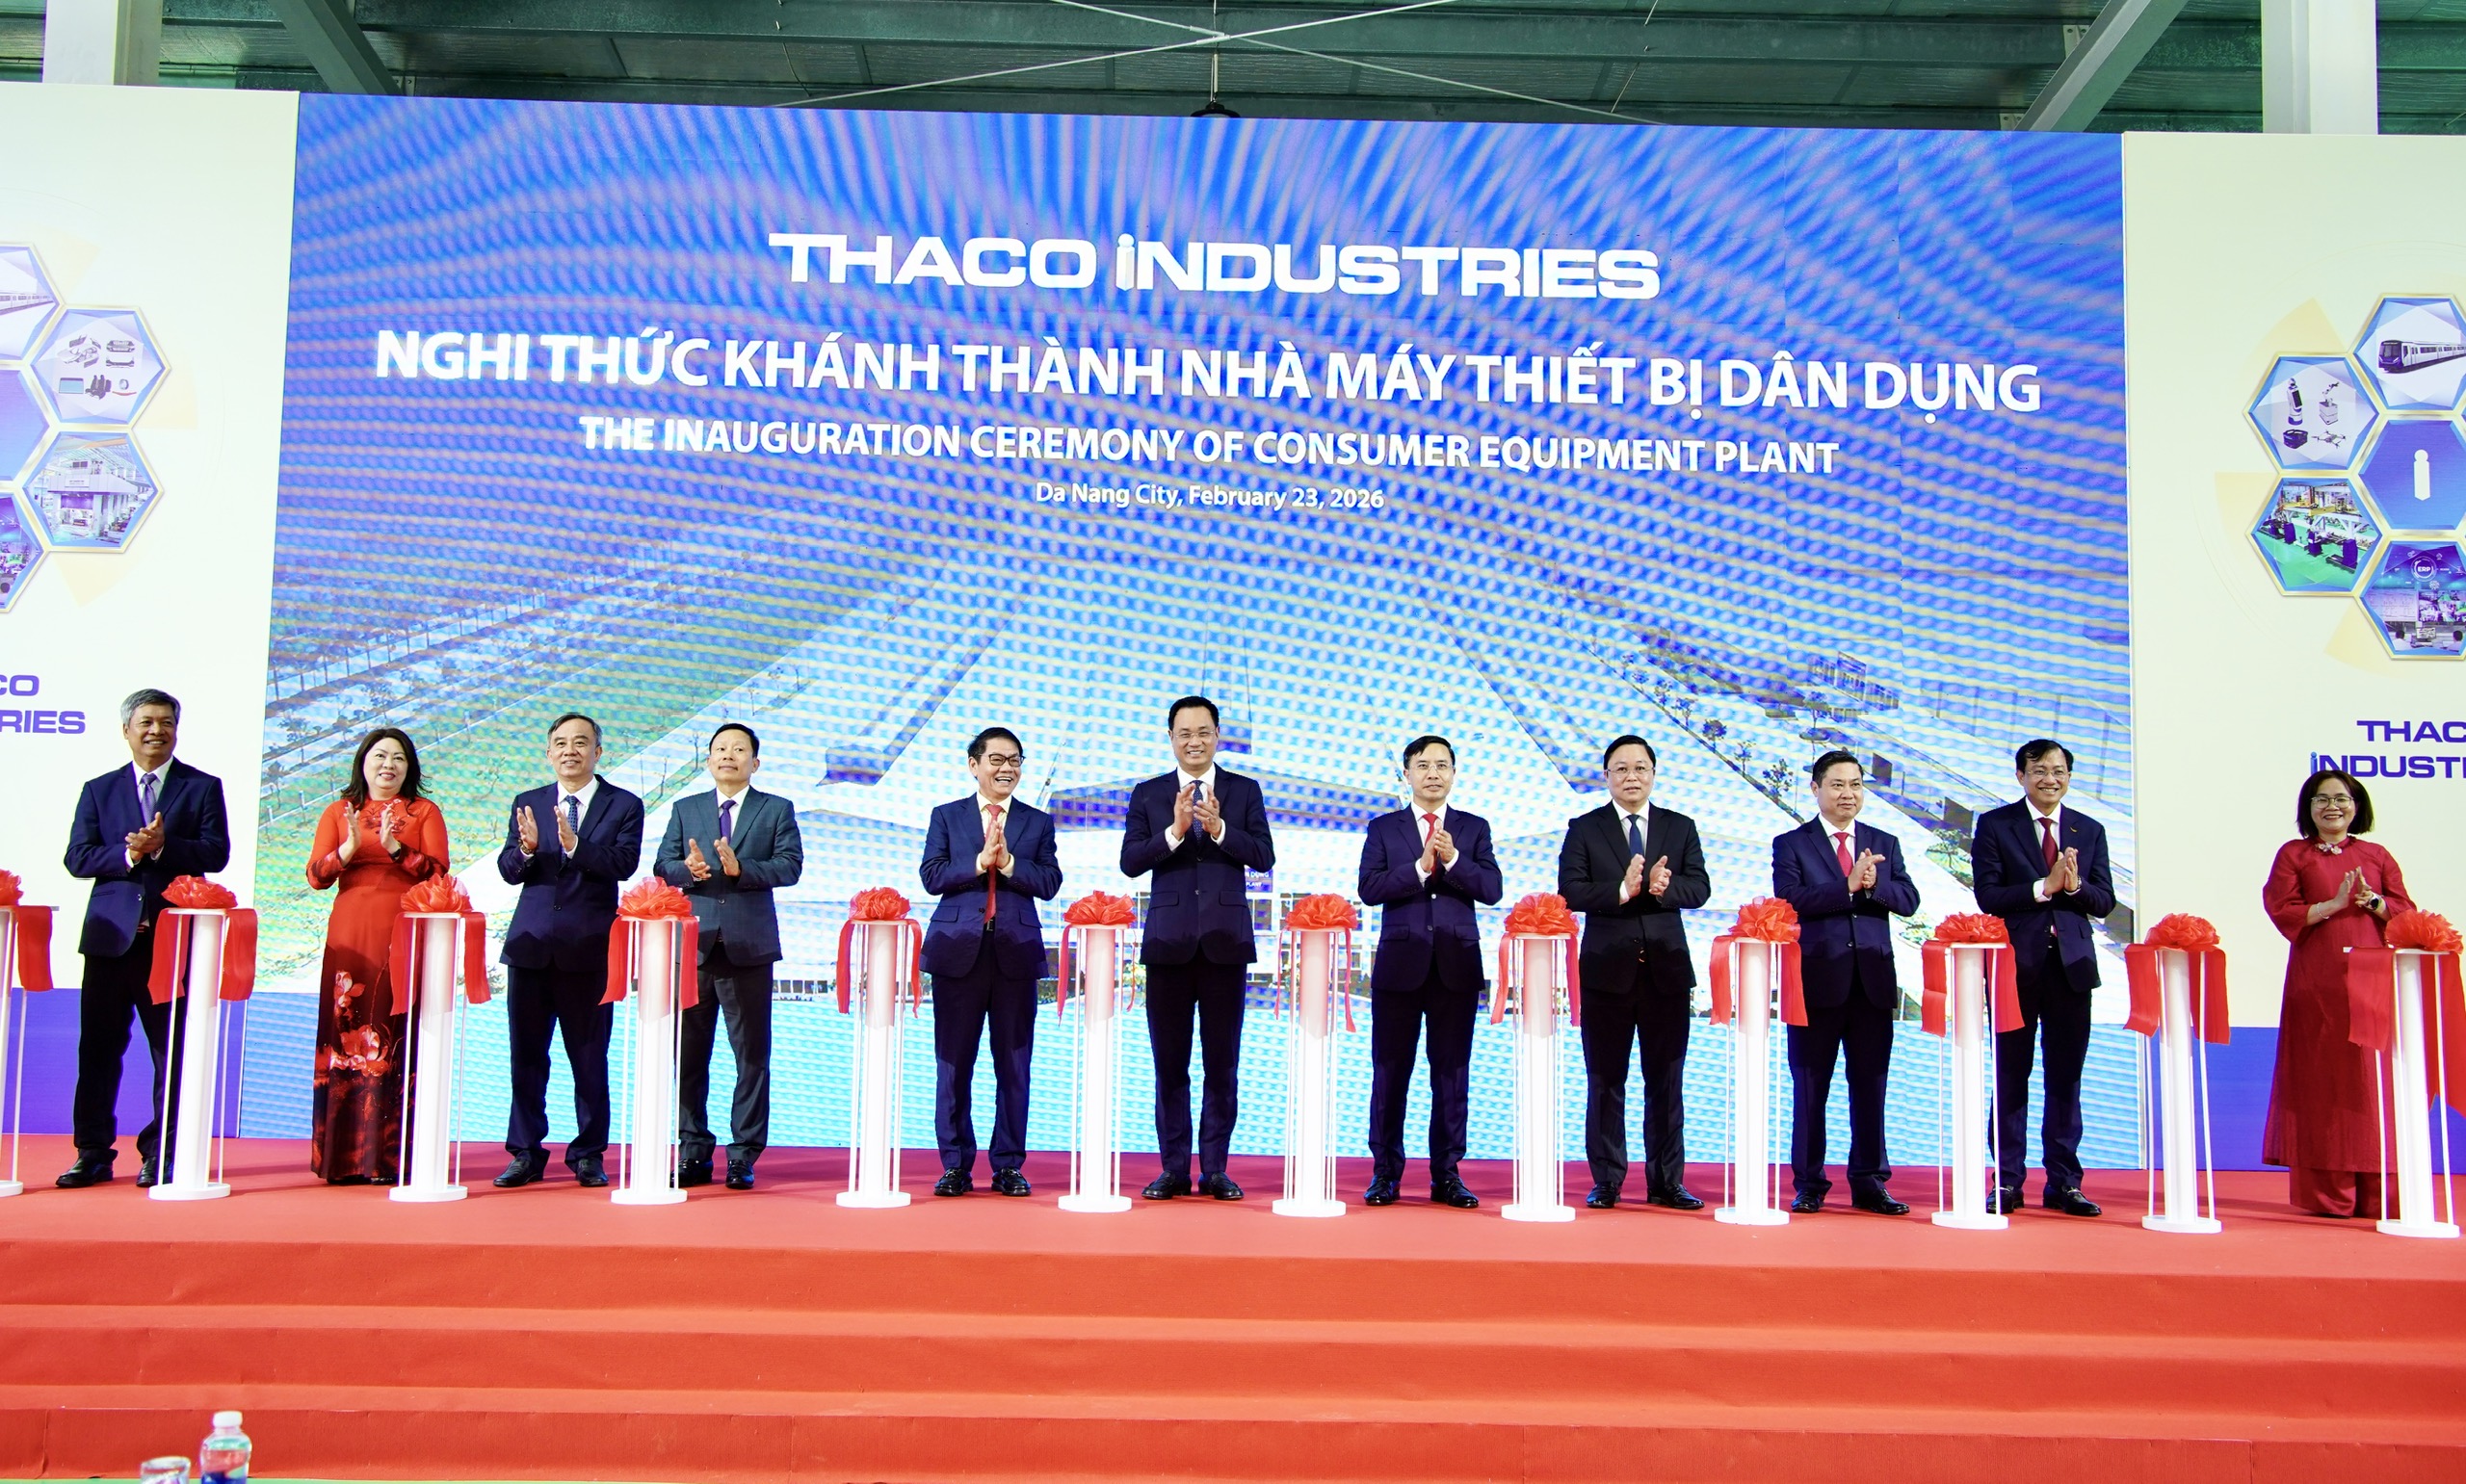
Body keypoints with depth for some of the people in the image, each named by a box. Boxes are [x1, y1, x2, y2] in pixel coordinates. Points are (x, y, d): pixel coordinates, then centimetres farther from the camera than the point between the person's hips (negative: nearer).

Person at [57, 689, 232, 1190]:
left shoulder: (203, 787, 8)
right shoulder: (99, 790, 14)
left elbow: (216, 853, -3)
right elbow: (77, 858, 4)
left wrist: (162, 846, -17)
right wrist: (126, 855, -13)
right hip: (111, 934, 2)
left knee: (172, 1049, 1)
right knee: (99, 1046, 3)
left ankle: (161, 1155, 9)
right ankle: (93, 1152, 13)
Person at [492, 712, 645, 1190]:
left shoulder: (624, 805, 2)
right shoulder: (527, 804, 12)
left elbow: (624, 863, -13)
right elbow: (507, 871, 3)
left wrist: (575, 845, -28)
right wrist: (526, 849, -18)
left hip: (590, 948, -3)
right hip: (531, 944, 3)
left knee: (589, 1057, 3)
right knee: (526, 1055, 7)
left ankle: (588, 1155, 12)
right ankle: (526, 1153, 16)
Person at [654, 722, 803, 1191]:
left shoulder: (777, 810, 8)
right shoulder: (685, 809, 16)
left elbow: (790, 866, -4)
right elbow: (663, 866, 6)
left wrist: (740, 868, -18)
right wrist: (688, 869, -16)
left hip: (749, 945, -2)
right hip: (693, 943, 2)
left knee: (752, 1055, 0)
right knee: (689, 1052, 6)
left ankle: (744, 1155, 7)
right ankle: (693, 1152, 15)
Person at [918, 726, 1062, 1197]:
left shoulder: (1038, 822, 12)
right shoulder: (947, 817, 11)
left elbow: (1050, 884, 1)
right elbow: (931, 876, -1)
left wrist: (1008, 862, -12)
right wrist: (979, 862, -13)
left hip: (1016, 952, 0)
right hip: (959, 949, 0)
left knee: (1014, 1064, 3)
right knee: (953, 1063, 3)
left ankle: (1009, 1165, 10)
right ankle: (955, 1165, 11)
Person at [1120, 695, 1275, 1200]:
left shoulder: (1244, 791, 7)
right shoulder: (1148, 794, 7)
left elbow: (1264, 857, -2)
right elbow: (1130, 862, -2)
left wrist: (1219, 829, -16)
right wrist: (1174, 831, -16)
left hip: (1225, 940, 0)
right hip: (1169, 940, 0)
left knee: (1223, 1062, 4)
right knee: (1170, 1062, 5)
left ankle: (1215, 1169, 11)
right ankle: (1174, 1169, 12)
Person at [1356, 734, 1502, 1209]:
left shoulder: (1474, 828, 10)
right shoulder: (1383, 828, 7)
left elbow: (1492, 889, -2)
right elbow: (1369, 888, -6)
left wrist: (1453, 860, -16)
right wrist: (1419, 867, -15)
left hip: (1457, 964, 1)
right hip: (1400, 962, -1)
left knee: (1452, 1071, 4)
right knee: (1390, 1070, 2)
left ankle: (1447, 1174, 11)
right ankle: (1385, 1172, 10)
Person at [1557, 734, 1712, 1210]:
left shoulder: (1681, 828, 10)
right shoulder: (1584, 829, 3)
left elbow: (1699, 888, -1)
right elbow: (1570, 891, -8)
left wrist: (1664, 887, -21)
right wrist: (1622, 890, -23)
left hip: (1667, 968, 2)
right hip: (1607, 969, -2)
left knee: (1667, 1080, 6)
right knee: (1605, 1080, 4)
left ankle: (1667, 1181, 14)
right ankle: (1606, 1181, 12)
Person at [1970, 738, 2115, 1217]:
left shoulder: (2090, 831, 11)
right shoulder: (1994, 825, 1)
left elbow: (2104, 902, 6)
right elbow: (1987, 896, -8)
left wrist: (2075, 886, -14)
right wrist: (2043, 887, -18)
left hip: (2071, 963, 3)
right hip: (2017, 962, -3)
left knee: (2066, 1076, 6)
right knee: (2012, 1074, 4)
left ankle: (2064, 1182, 13)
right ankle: (2008, 1181, 10)